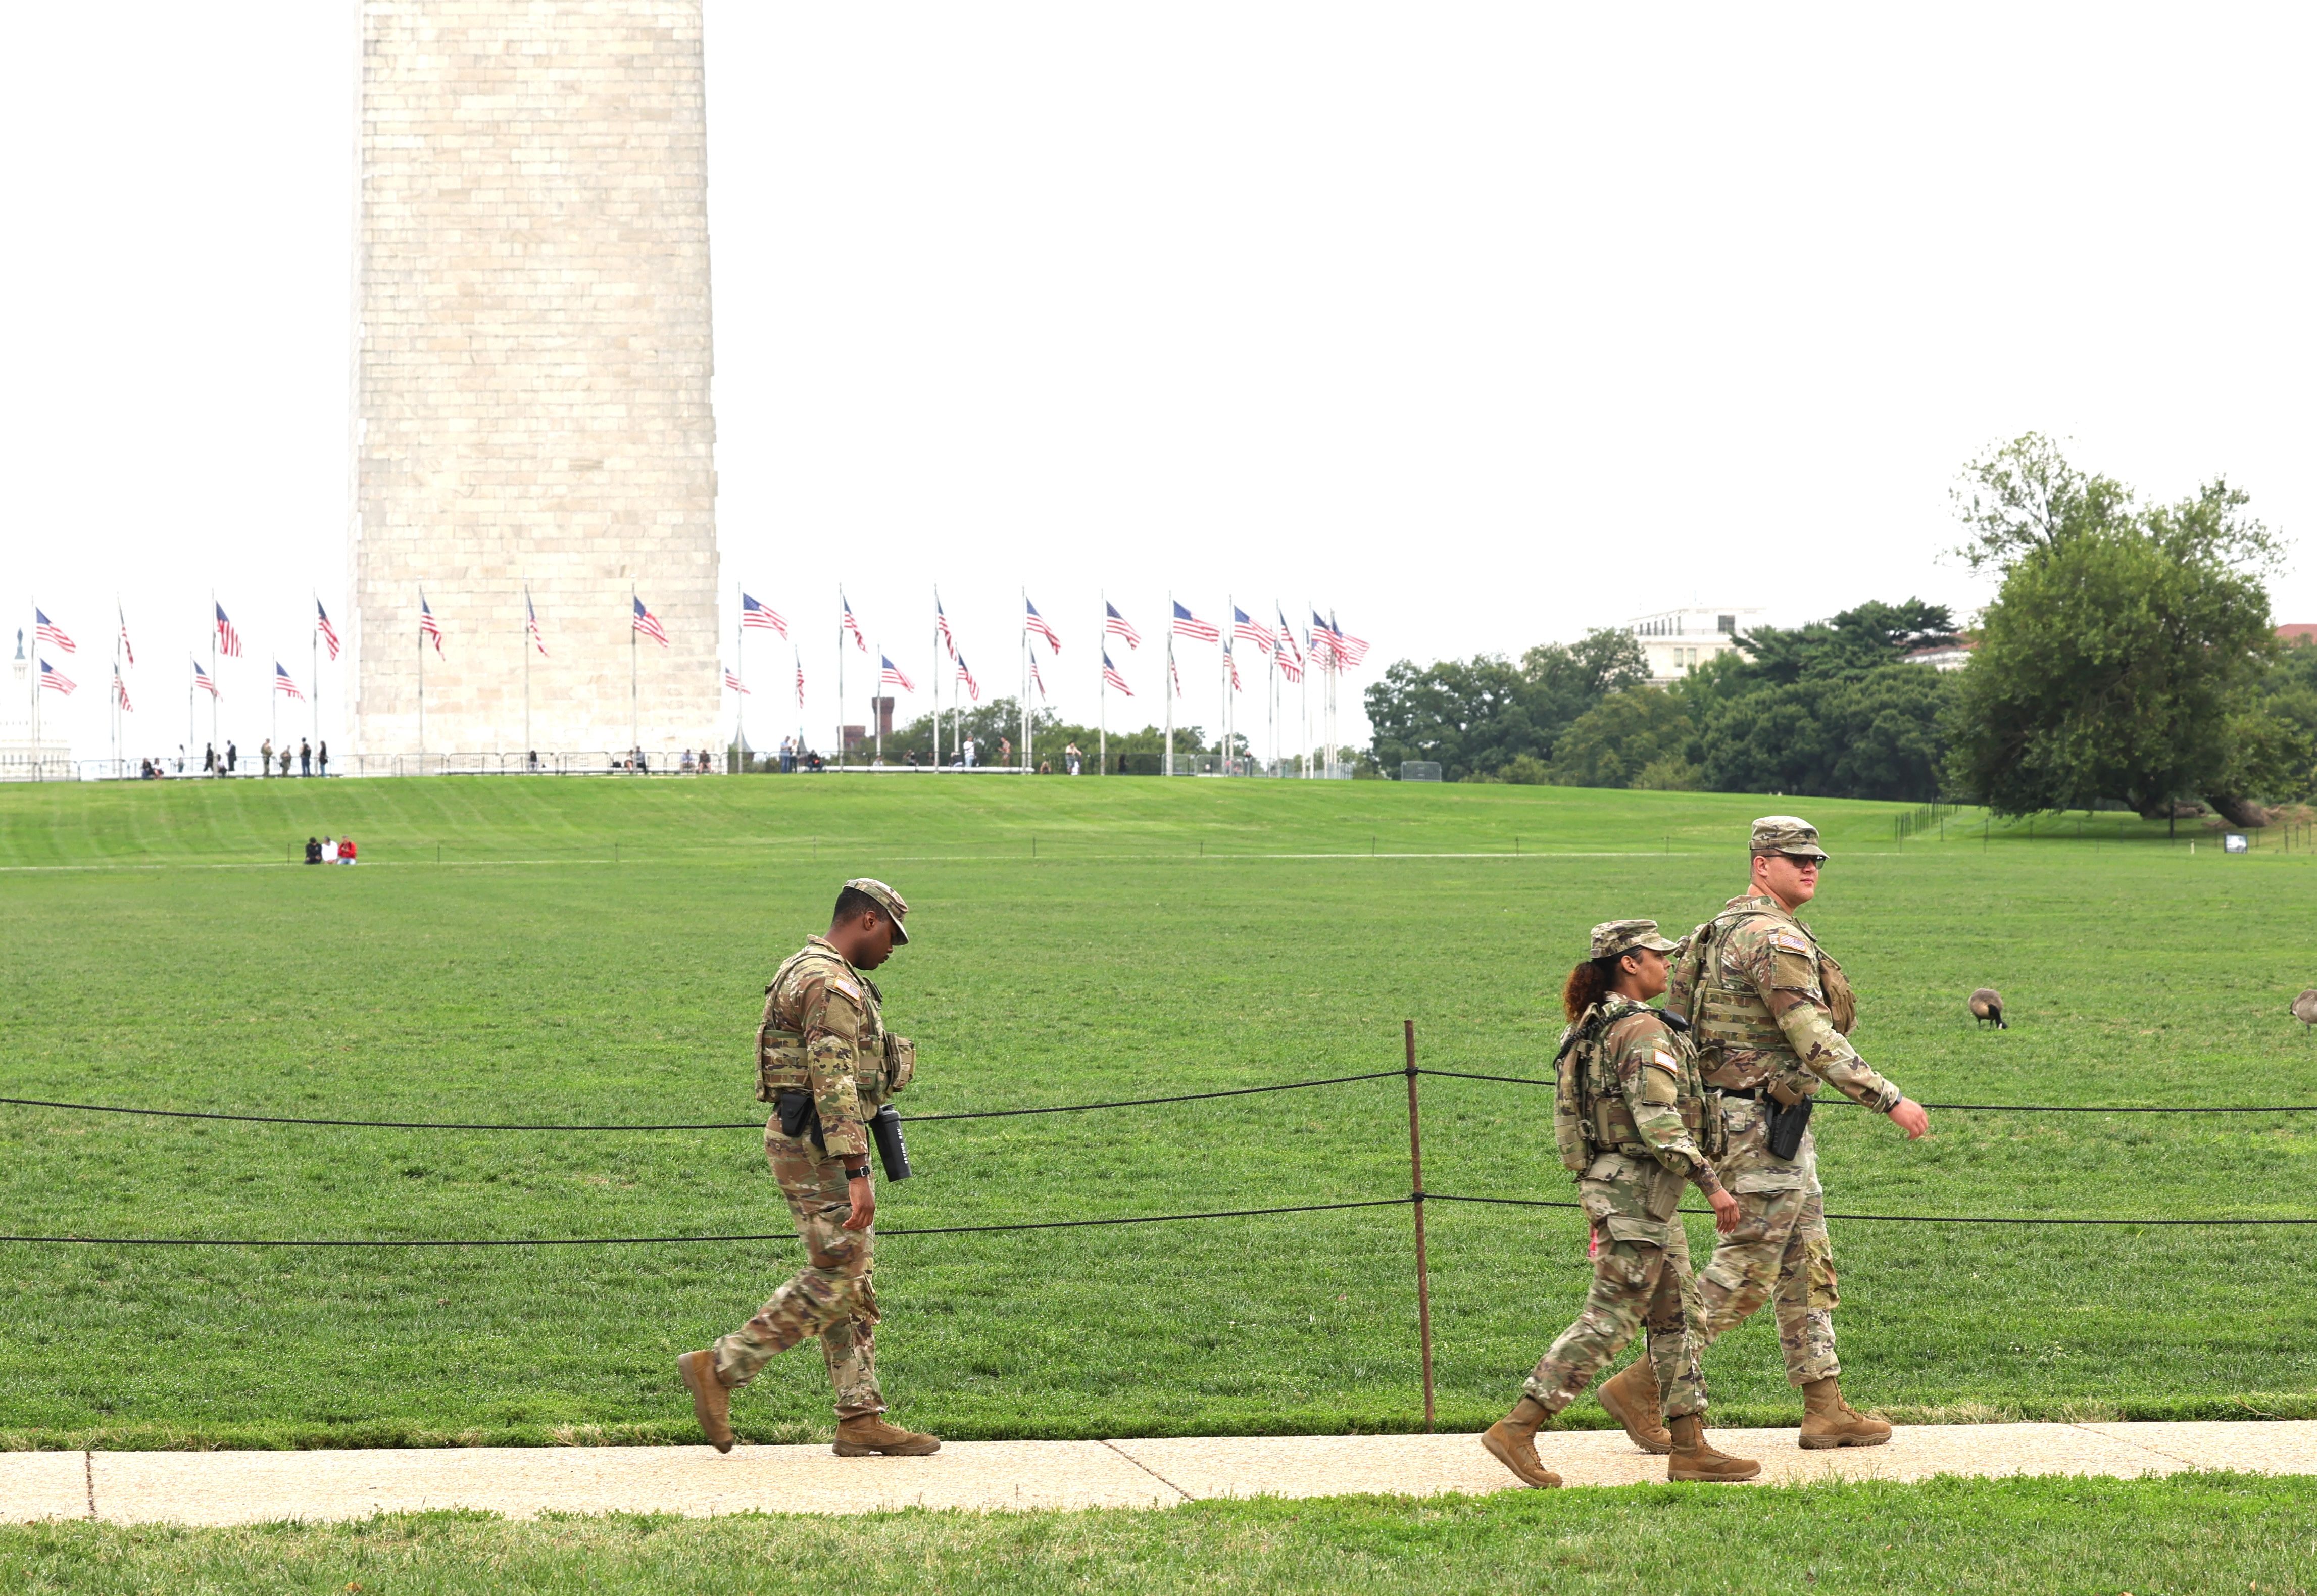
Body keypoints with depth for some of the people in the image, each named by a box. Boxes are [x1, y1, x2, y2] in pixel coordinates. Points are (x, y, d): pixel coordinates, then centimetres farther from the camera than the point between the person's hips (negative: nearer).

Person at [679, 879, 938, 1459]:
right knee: (834, 1278, -9)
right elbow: (835, 1084, -24)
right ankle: (720, 1368, -6)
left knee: (852, 1280, 9)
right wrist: (857, 1176, -28)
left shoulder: (807, 971, 18)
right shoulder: (833, 985, -16)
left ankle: (861, 1419, 8)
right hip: (819, 1144, -11)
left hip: (806, 1139, 11)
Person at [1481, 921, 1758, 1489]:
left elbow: (1570, 1118, 17)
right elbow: (1658, 1122, -23)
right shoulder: (1642, 1030, -16)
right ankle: (1517, 1429, -7)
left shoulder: (1589, 1029, 13)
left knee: (1678, 1316, 11)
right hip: (1637, 1190, -10)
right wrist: (1712, 1183, -21)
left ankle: (1691, 1447, 12)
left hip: (1608, 1181, 10)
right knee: (1610, 1319, -8)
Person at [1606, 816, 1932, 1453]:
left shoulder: (1725, 930, 14)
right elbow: (1817, 1042, -23)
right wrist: (1892, 1101, -20)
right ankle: (1643, 1384, -1)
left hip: (1779, 1126, 11)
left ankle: (1826, 1409, 14)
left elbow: (1674, 1020, 17)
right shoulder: (1775, 939, -18)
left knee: (1808, 1267, 11)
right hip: (1761, 1126, -11)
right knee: (1744, 1274, -5)